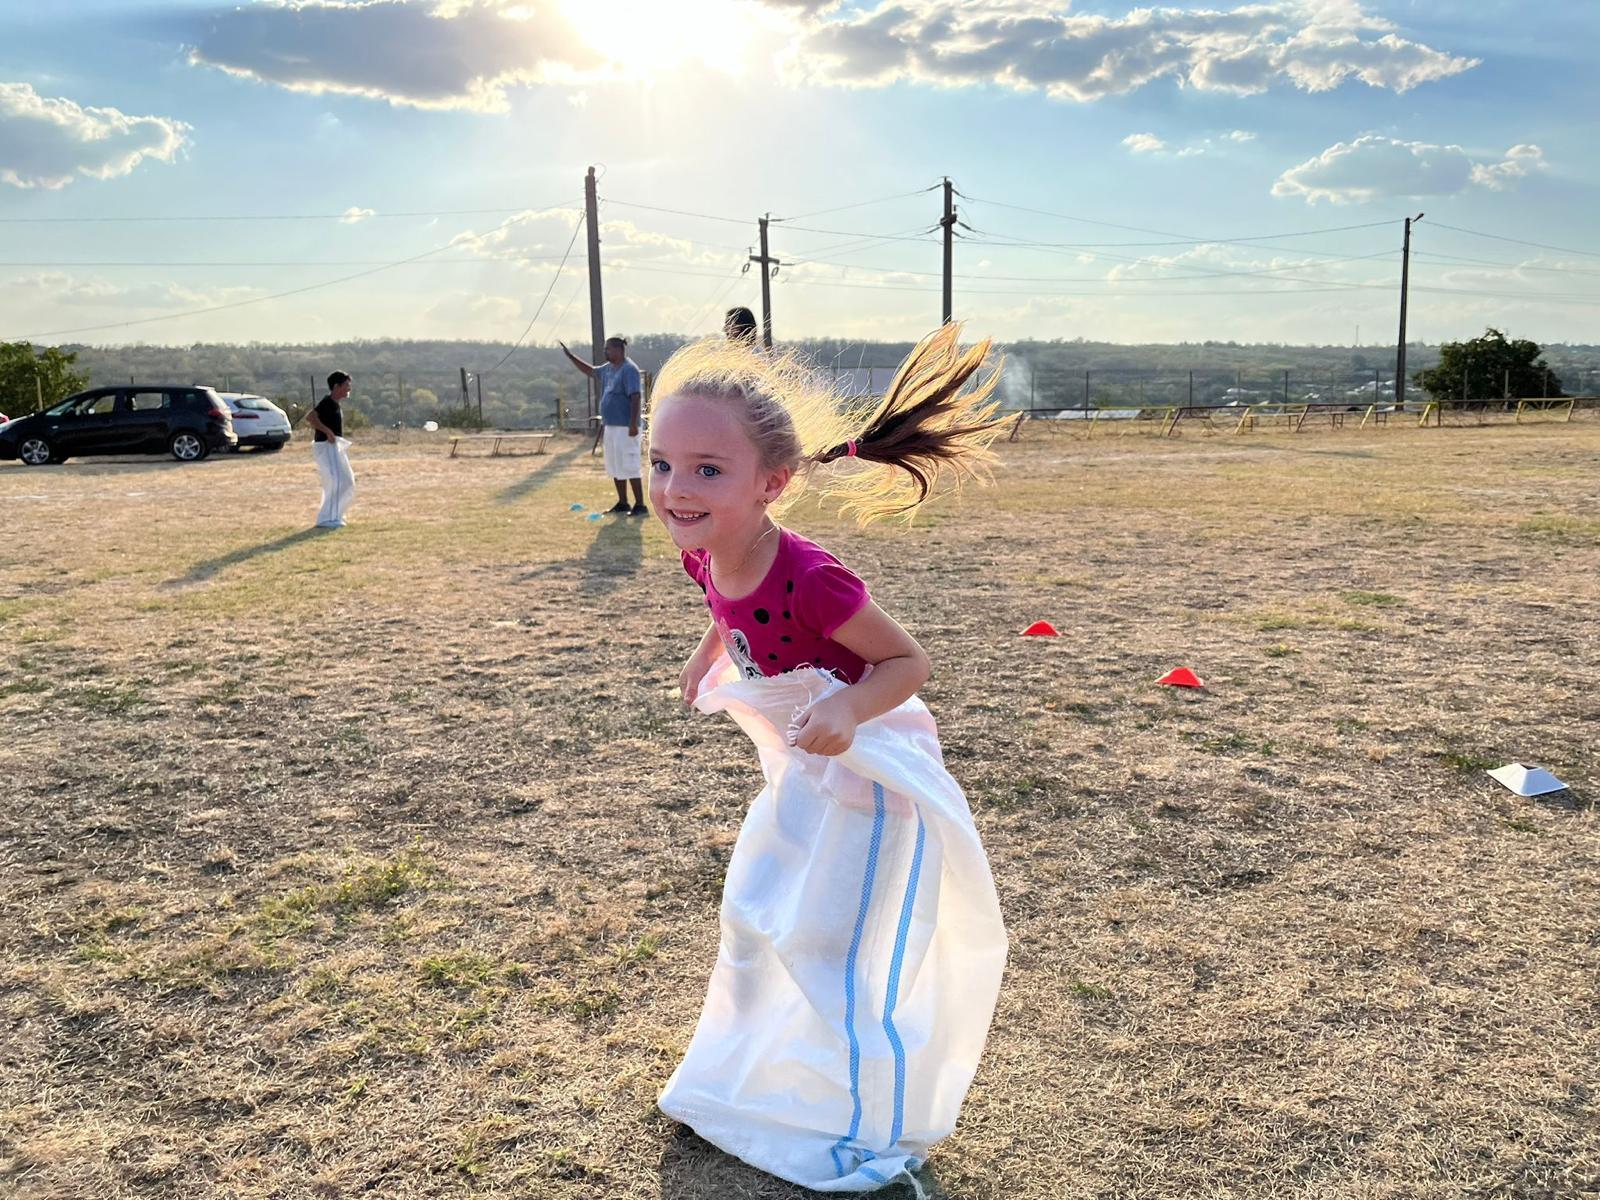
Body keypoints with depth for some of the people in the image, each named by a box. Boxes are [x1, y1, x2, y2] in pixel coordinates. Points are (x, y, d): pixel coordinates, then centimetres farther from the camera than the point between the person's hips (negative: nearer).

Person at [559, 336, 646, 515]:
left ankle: (640, 506, -6)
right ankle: (622, 503, 22)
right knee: (615, 467, 13)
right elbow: (590, 371, 32)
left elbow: (635, 397, -21)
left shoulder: (629, 370, -14)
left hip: (625, 427, -10)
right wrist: (570, 356, 29)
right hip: (611, 425, 10)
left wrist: (633, 424, -27)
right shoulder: (608, 368, 14)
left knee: (629, 467, -10)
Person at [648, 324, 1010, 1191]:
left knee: (839, 961, 2)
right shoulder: (705, 557, -12)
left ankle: (875, 1140, 28)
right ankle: (744, 1086, 48)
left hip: (866, 771, -8)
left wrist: (847, 709, -39)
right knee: (752, 925, 22)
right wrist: (709, 653, 8)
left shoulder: (810, 578, -35)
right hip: (797, 772, 8)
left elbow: (908, 660, -24)